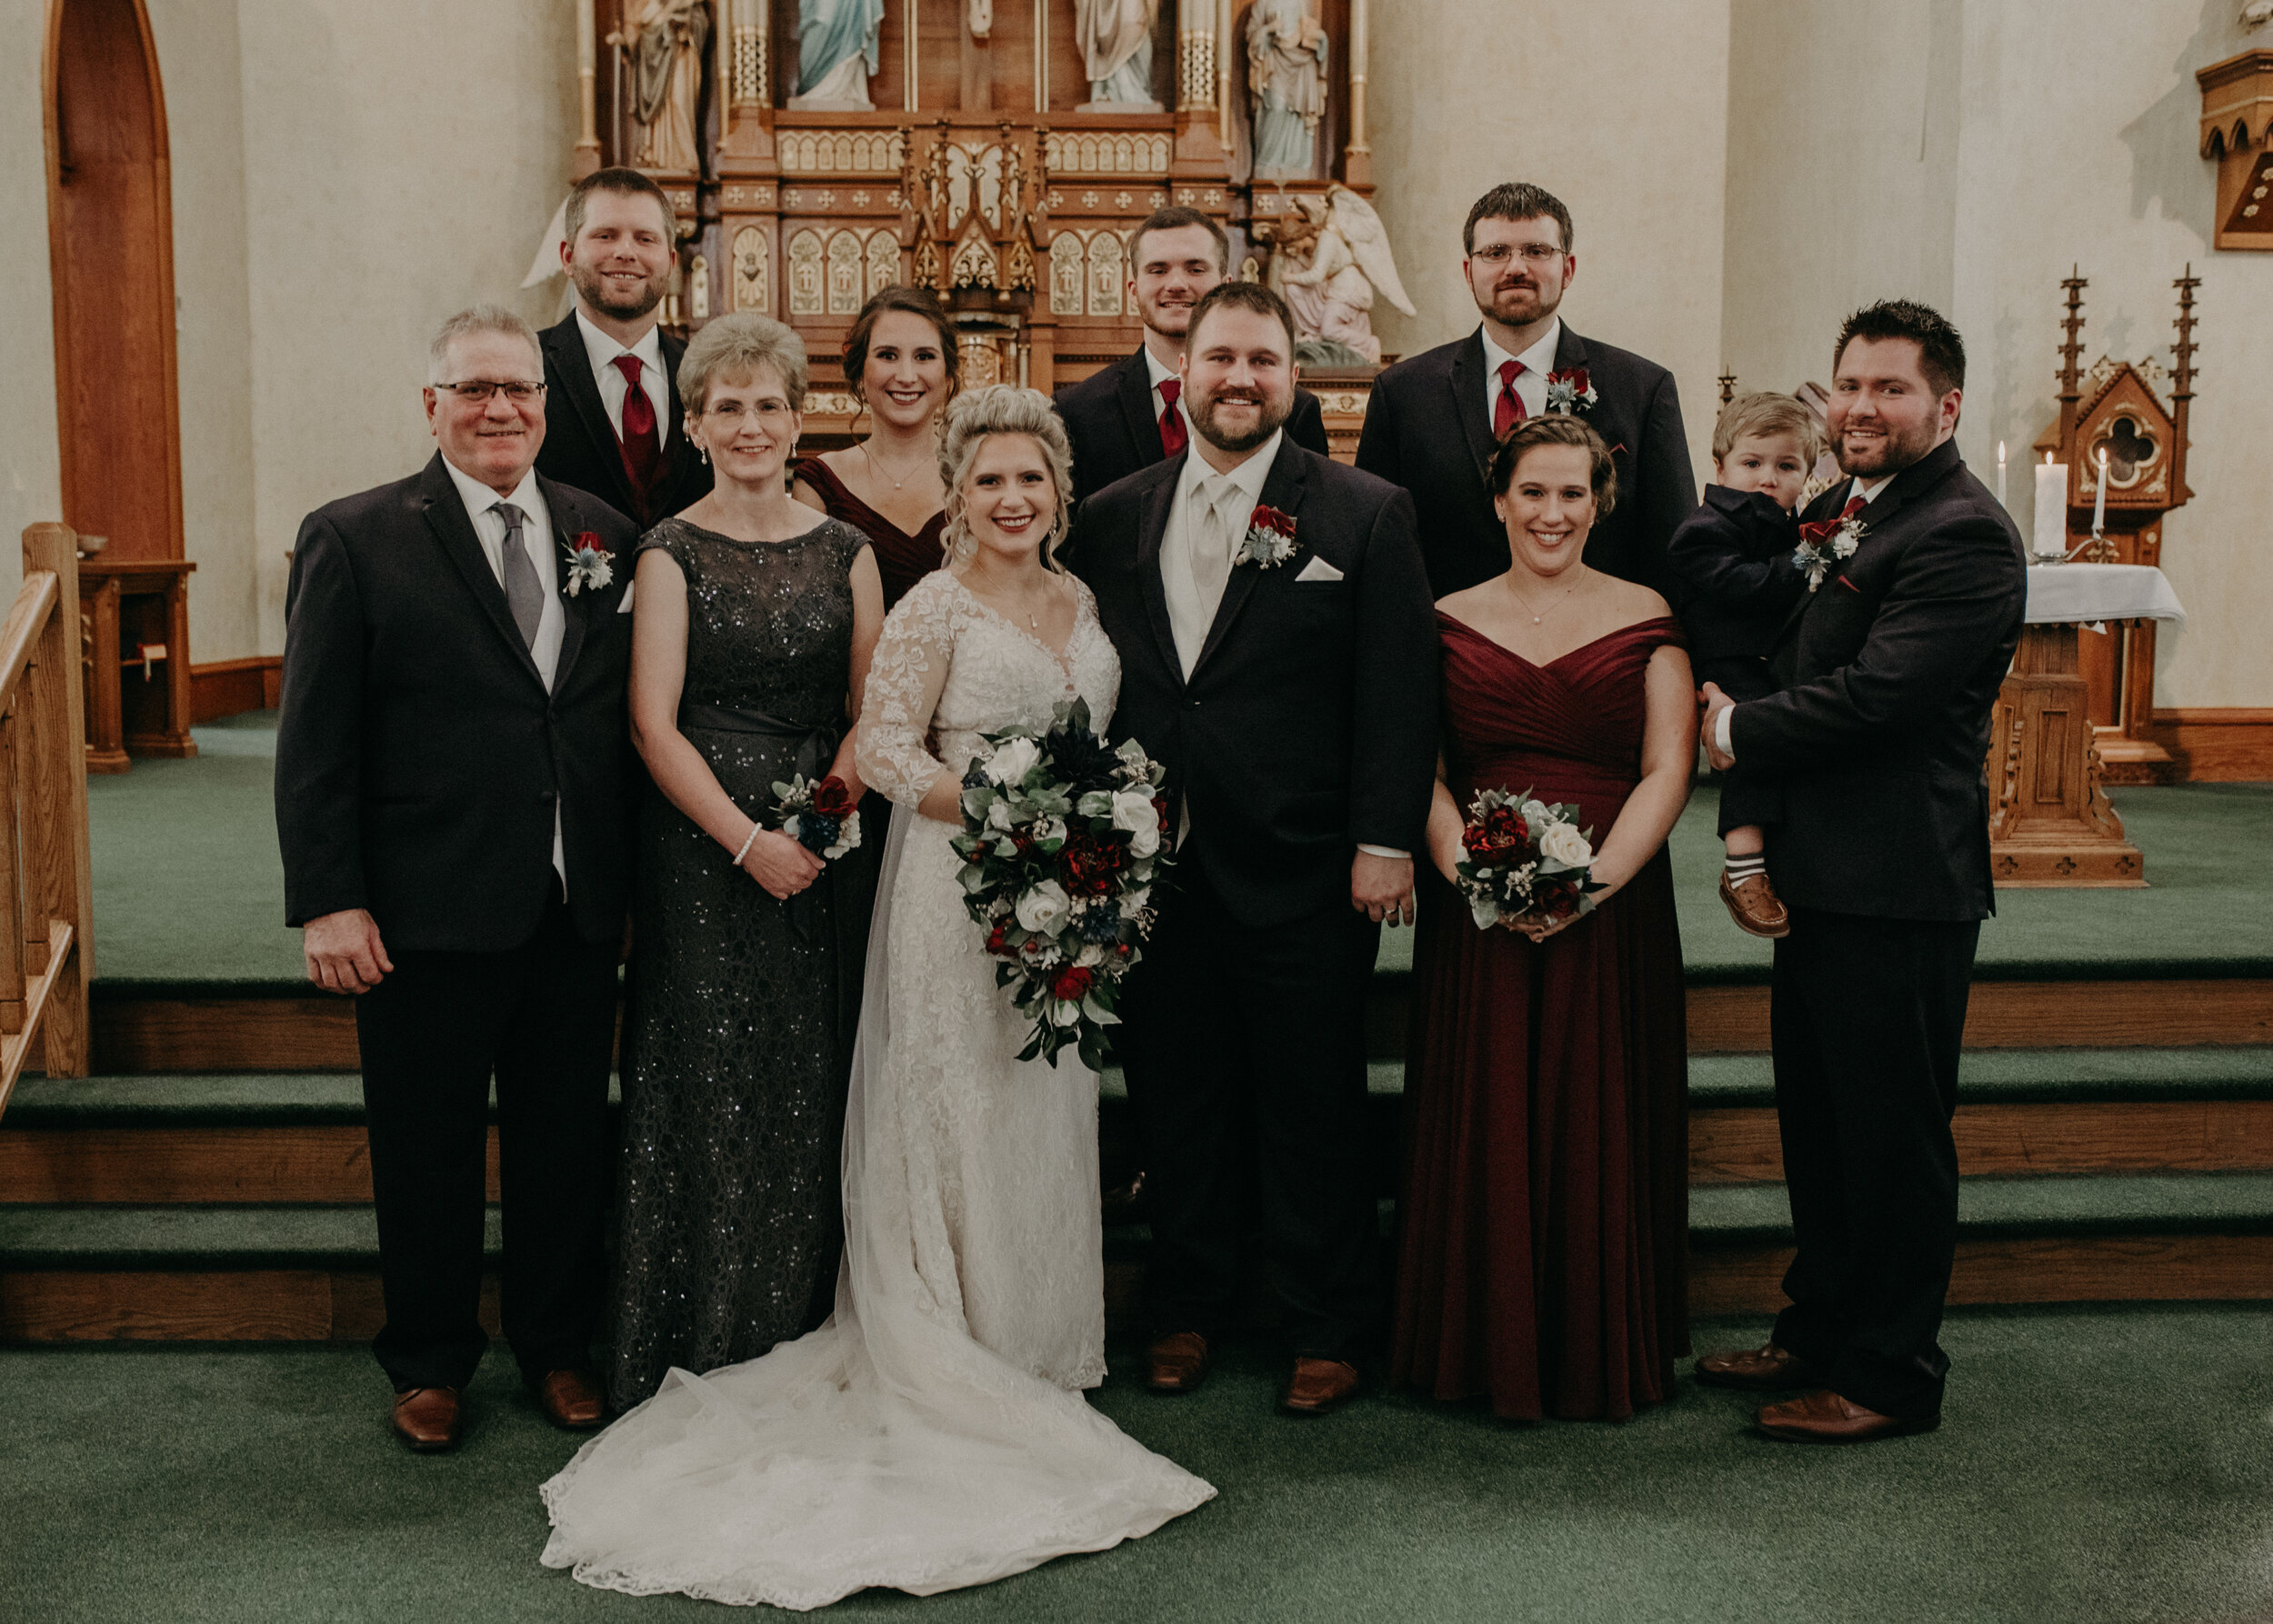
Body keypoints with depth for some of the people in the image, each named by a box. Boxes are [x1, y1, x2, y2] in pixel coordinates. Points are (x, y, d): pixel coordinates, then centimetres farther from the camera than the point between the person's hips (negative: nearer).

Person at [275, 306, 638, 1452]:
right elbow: (314, 742, -7)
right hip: (428, 914, -3)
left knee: (567, 1142, 15)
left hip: (579, 914, 4)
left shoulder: (603, 534, 7)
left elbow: (630, 714, 9)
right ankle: (429, 1363, 30)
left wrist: (635, 881, 5)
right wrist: (327, 903, -12)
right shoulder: (354, 539, -4)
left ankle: (556, 1347, 34)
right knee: (427, 1151, 11)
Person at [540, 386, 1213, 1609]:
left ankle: (1035, 1349, 27)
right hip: (959, 895, -7)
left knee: (1046, 1120, 13)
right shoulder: (936, 606, -10)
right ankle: (953, 1363, 13)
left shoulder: (1078, 601, 11)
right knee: (959, 1115, 1)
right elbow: (884, 749, -16)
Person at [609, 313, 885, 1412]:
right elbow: (653, 722, -7)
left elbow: (872, 701, 10)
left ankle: (804, 1329, 21)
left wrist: (850, 770, -12)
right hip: (703, 847, -3)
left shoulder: (843, 548, 10)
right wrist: (748, 842, -15)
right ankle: (701, 1349, 14)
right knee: (710, 1085, 0)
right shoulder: (672, 551, -1)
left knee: (815, 1090, 7)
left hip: (826, 845, 3)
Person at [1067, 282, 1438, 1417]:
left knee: (1313, 1110, 7)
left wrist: (1384, 844, -10)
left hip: (1301, 870, -3)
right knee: (1177, 1103, 13)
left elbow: (1399, 693, -5)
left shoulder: (1366, 515, -1)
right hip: (1153, 868, 3)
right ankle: (1185, 1310, 30)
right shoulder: (1112, 516, 8)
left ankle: (1325, 1327, 23)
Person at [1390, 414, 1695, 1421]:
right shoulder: (1449, 620, 8)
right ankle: (1490, 1352, 18)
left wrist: (1596, 879, -16)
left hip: (1615, 910, 0)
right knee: (1482, 1126, 3)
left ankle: (1603, 1353, 19)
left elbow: (1667, 769, -2)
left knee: (1602, 1129, 3)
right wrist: (1469, 870, -15)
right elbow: (1422, 770, 2)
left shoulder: (1645, 619, 5)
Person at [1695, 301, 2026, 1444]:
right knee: (1817, 1125, 19)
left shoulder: (1963, 534, -16)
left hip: (1898, 888, -9)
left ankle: (1890, 1375, 16)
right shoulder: (1835, 512, 14)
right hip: (1819, 877, 10)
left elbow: (1875, 694, -23)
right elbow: (1783, 655, 20)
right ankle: (1818, 1331, 34)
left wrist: (1740, 731, -10)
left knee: (1893, 1137, 3)